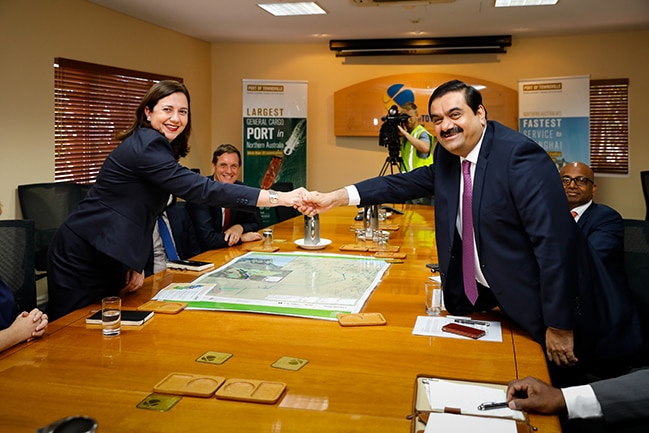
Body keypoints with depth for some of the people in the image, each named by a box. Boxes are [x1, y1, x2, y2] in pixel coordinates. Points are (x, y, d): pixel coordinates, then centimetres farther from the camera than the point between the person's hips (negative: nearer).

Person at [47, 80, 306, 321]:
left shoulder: (158, 147, 10)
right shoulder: (146, 146, -21)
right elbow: (199, 189, -31)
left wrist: (136, 264, 3)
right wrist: (278, 198, -34)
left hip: (110, 260, 9)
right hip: (83, 258, -9)